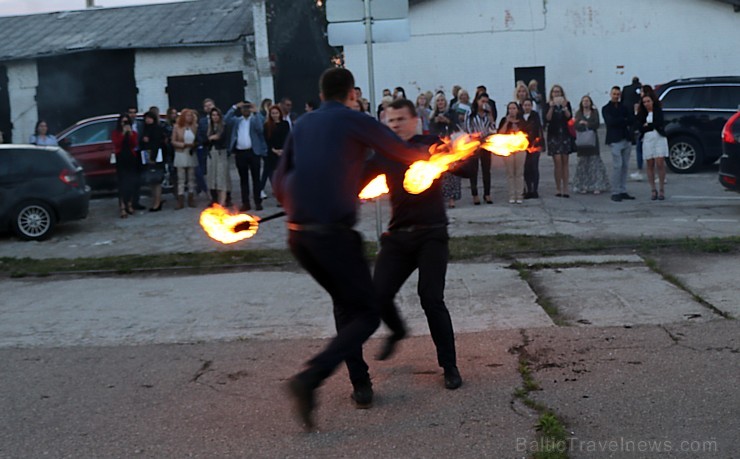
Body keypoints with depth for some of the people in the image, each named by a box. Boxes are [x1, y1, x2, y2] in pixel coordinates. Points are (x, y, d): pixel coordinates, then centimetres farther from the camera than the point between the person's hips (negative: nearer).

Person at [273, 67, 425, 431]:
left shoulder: (302, 126, 16)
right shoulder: (354, 120, 0)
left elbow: (279, 181, 17)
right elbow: (407, 154, 5)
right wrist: (431, 156, 26)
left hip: (298, 234, 7)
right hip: (333, 233, -7)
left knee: (345, 302, 25)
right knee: (366, 314, 2)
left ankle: (360, 384, 25)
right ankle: (310, 379, -16)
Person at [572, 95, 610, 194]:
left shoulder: (595, 112, 9)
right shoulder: (578, 113, 11)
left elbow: (597, 124, -3)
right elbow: (576, 126, -2)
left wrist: (586, 123, -8)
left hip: (593, 140, -1)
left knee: (595, 162, -6)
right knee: (583, 162, -1)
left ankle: (597, 186, -6)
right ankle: (583, 186, 2)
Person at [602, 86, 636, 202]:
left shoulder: (624, 107, 18)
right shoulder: (606, 108, 5)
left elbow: (630, 120, 5)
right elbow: (610, 122, -10)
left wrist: (619, 122, -8)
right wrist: (624, 120, -1)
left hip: (626, 139, 5)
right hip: (615, 140, -5)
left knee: (625, 166, 5)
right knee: (617, 166, -12)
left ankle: (623, 191, 10)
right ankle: (615, 193, -9)